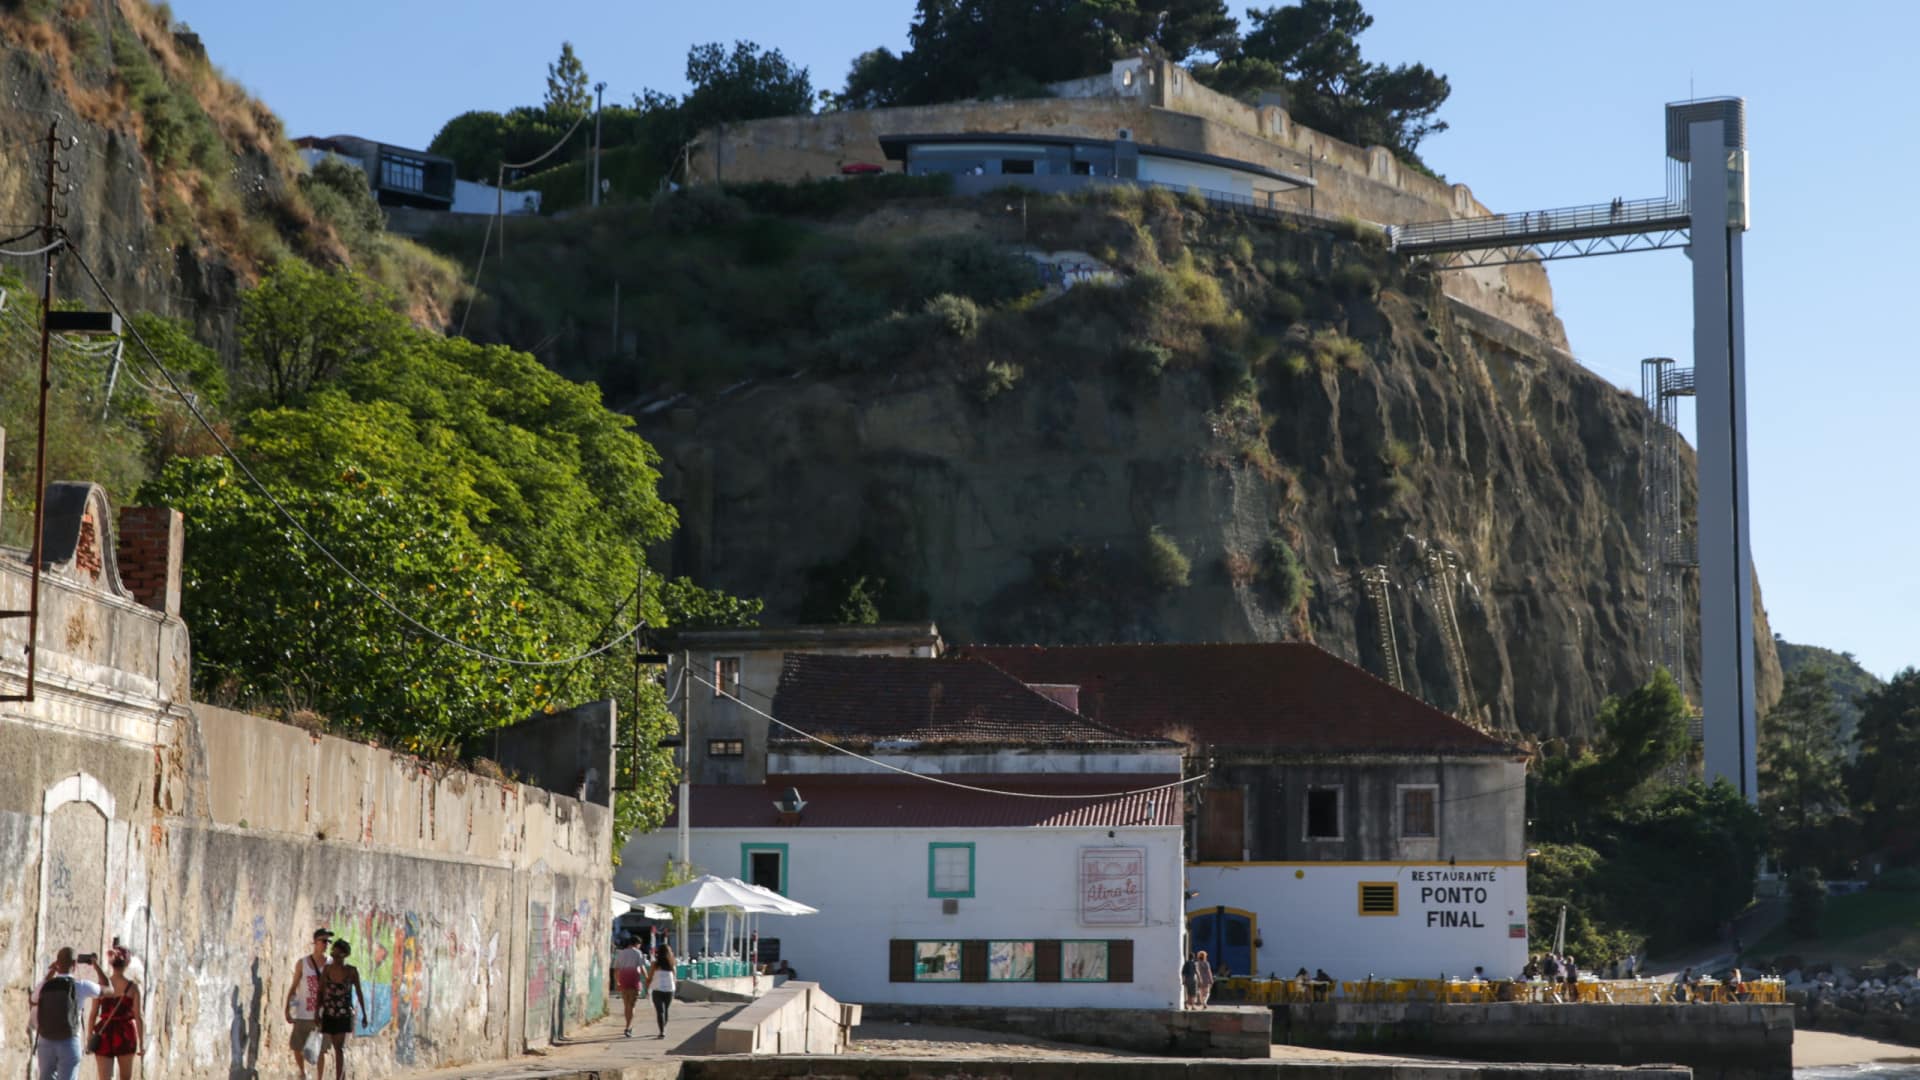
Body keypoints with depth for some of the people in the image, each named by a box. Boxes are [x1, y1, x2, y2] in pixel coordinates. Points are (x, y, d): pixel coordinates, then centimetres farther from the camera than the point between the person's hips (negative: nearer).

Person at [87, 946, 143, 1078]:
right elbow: (138, 1017, -9)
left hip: (104, 1035, 1)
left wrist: (89, 1039, 7)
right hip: (125, 1035, -1)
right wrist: (142, 1043, -3)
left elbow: (93, 1015, -1)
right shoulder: (133, 987, -6)